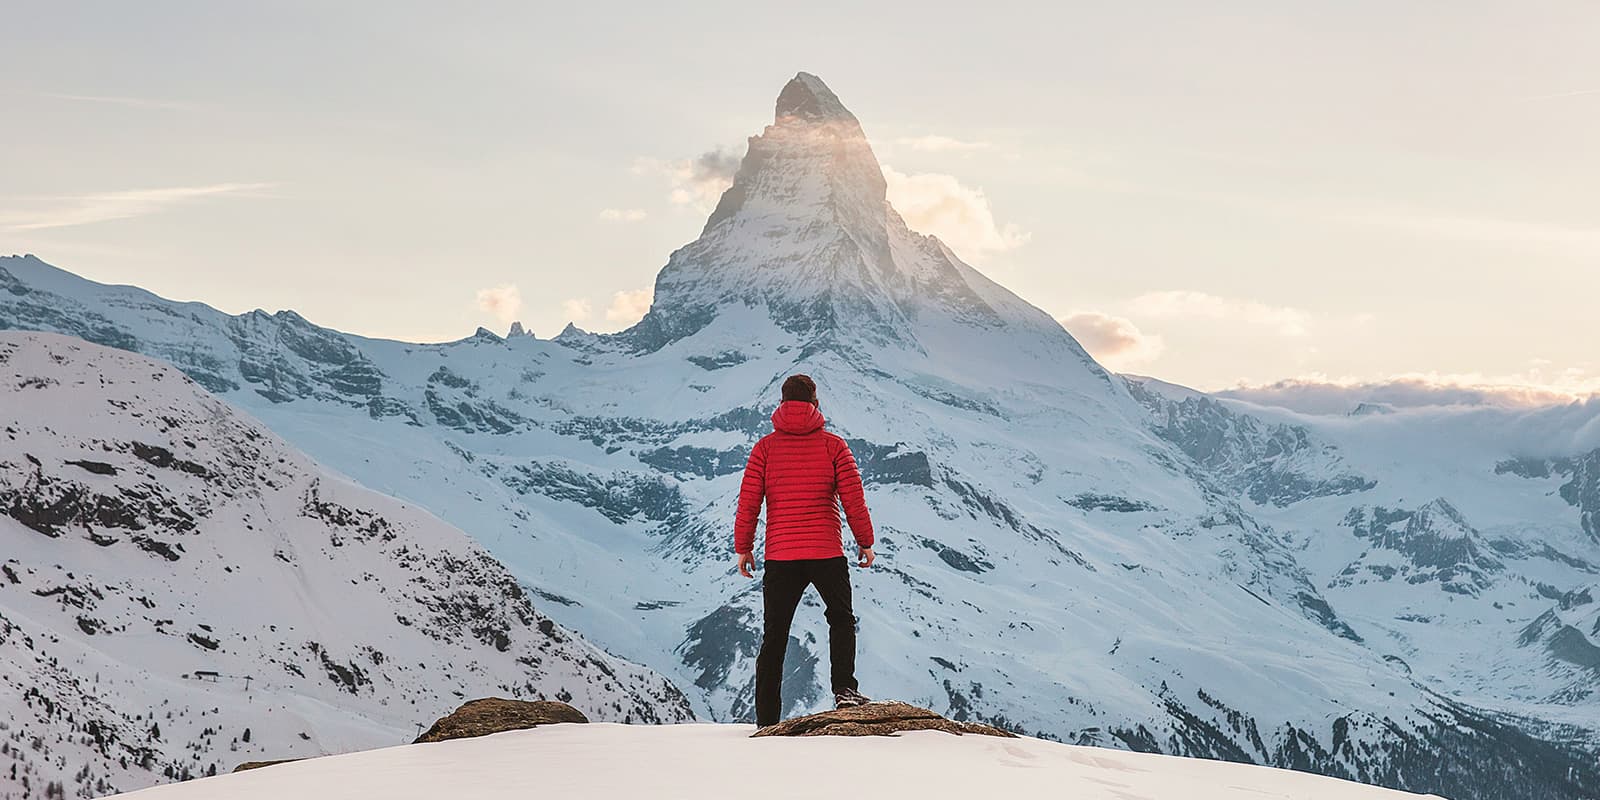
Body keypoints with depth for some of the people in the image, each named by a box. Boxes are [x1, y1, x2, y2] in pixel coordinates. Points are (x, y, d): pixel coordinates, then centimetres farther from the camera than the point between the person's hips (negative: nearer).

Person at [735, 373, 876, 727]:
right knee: (841, 619, 20)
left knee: (774, 637, 9)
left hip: (780, 556, 1)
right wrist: (866, 542, 9)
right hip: (827, 553, -1)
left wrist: (743, 548, 9)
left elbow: (748, 502, -1)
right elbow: (854, 499, -2)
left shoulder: (765, 447, 1)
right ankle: (844, 689, 1)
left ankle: (766, 720, 9)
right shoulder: (833, 445, -1)